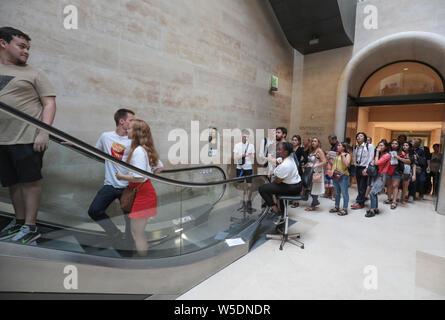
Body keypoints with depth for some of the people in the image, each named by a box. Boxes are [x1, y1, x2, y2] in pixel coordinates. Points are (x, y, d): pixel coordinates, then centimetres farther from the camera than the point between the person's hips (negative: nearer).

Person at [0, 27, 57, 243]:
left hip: (28, 138, -5)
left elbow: (49, 103, -4)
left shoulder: (33, 73, 4)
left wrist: (43, 132, -14)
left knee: (29, 180, -2)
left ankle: (30, 227, 6)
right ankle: (19, 221, 25)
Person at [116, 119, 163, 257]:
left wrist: (121, 176, -11)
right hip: (145, 191, 10)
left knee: (137, 232, 5)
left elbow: (139, 177, -25)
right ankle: (144, 255, 36)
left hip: (142, 193, -10)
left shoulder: (138, 151, -20)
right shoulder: (145, 149, 8)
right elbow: (160, 167, 17)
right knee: (139, 231, 22)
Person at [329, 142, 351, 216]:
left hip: (343, 176, -7)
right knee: (337, 192, 15)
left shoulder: (347, 155, -4)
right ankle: (337, 207, 26)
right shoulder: (336, 154, 14)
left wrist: (343, 156, -16)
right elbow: (332, 163, 17)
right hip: (335, 175, 7)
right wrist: (329, 158, 4)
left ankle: (345, 209, 6)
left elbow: (346, 164, -19)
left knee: (344, 193, -1)